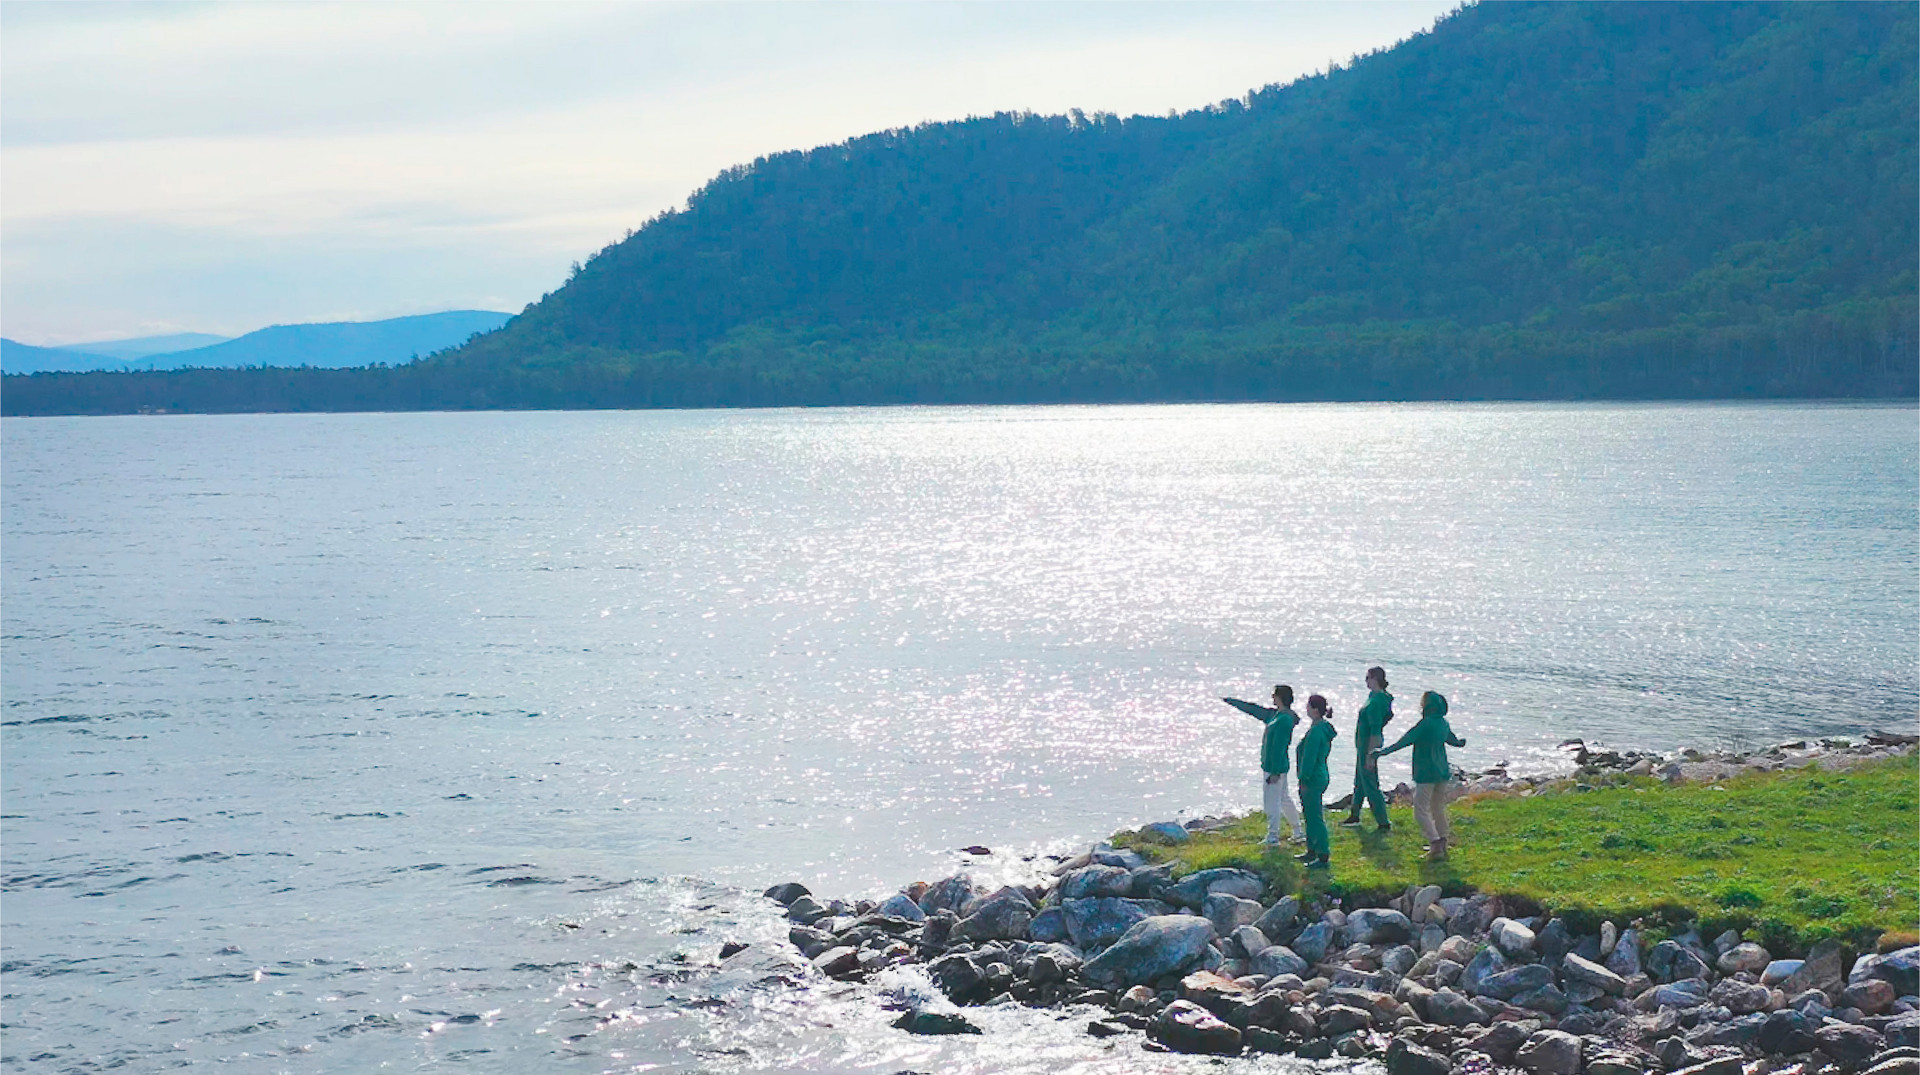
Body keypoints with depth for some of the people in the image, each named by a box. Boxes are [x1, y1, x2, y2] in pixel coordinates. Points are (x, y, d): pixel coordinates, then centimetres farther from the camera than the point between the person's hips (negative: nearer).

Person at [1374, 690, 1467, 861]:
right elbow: (1452, 740, 28)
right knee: (1438, 809, 18)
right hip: (1442, 772, 8)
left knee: (1421, 811, -5)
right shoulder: (1443, 723, 8)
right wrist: (1461, 743, 52)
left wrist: (1385, 751, -22)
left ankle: (1436, 846, -14)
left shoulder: (1426, 723, -17)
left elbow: (1406, 740, -21)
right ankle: (1442, 846, 22)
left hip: (1426, 774, -8)